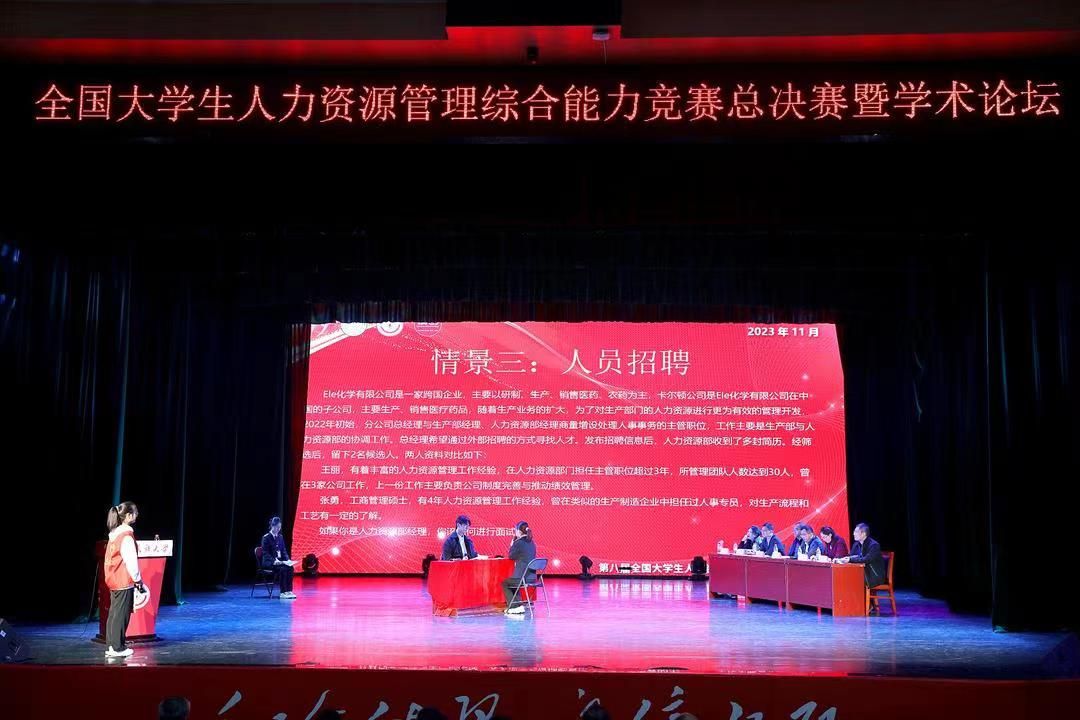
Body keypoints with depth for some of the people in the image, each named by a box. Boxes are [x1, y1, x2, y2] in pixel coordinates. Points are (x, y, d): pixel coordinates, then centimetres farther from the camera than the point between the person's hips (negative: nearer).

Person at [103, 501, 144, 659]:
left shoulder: (114, 534, 12)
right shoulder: (126, 536, -15)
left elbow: (112, 558, 15)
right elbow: (131, 561, -16)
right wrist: (138, 580, -7)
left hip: (114, 580, 9)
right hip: (124, 581, -9)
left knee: (114, 613, 13)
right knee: (121, 614, -3)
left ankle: (110, 646, 17)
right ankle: (118, 648, 1)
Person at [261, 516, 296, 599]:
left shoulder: (280, 537, 14)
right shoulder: (266, 537, -5)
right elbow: (265, 553, -11)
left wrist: (287, 560, -4)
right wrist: (274, 561, -26)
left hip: (279, 561, 6)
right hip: (269, 562, -6)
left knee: (290, 567, -24)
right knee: (282, 568, -32)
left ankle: (289, 591, -24)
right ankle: (283, 593, -28)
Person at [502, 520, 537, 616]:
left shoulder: (518, 543, -15)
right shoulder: (532, 543, 9)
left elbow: (511, 556, -1)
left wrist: (512, 542, 5)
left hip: (522, 577, -8)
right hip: (532, 577, 8)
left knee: (505, 583, 21)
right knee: (511, 582, 33)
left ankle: (514, 607, 17)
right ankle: (519, 605, 26)